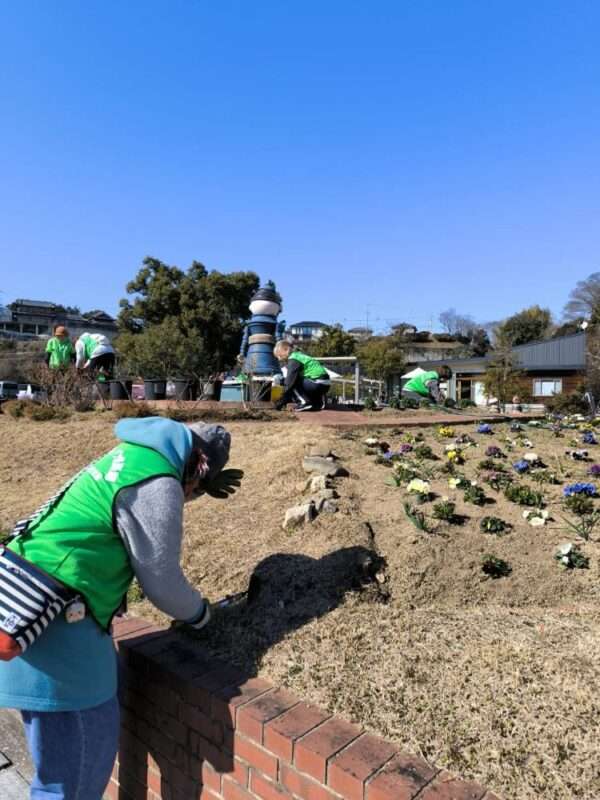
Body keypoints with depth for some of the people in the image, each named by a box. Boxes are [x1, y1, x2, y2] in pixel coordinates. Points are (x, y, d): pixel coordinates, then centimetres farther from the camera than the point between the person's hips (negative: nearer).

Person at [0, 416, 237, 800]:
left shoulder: (131, 454, 10)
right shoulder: (156, 484, -18)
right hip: (56, 625, -10)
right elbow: (161, 581, -9)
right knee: (75, 763, 8)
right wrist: (200, 613, 9)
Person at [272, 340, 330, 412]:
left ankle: (305, 402, -12)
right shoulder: (299, 356, 21)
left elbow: (289, 382, -15)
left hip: (317, 383, -10)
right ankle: (319, 401, 17)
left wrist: (281, 401, -11)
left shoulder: (293, 359, -9)